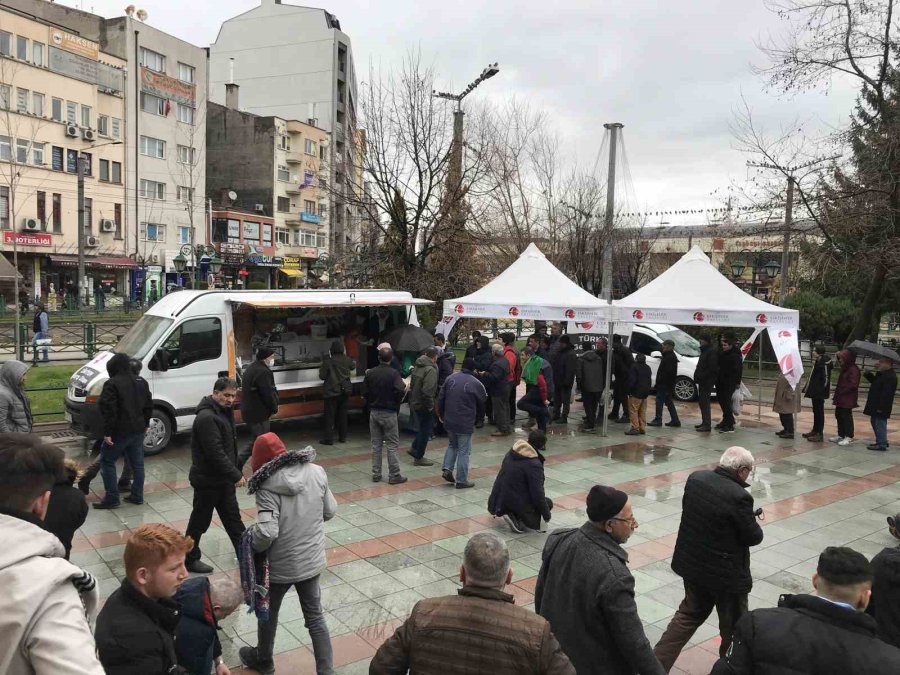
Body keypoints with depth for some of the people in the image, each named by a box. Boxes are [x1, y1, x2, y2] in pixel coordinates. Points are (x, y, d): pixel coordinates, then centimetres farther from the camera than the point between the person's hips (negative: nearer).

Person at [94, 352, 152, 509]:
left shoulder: (112, 384, -14)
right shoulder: (141, 382, 10)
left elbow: (108, 410, -20)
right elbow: (148, 406, 16)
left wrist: (107, 432, -17)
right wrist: (145, 424, 24)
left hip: (120, 431, -7)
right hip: (138, 429, 7)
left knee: (107, 461, 4)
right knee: (137, 463, 13)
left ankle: (112, 498, 3)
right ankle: (137, 496, 19)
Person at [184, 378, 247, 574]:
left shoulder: (223, 412, 7)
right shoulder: (206, 418, -23)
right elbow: (215, 453, -28)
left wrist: (235, 473, 11)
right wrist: (236, 475, -23)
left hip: (223, 478, 9)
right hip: (208, 480, -9)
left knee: (233, 518, 16)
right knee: (200, 521, 7)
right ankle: (189, 559, 24)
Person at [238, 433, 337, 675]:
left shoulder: (269, 485, -23)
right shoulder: (316, 472, -9)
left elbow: (266, 532, -29)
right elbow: (330, 511, 1)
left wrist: (249, 543, -9)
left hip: (280, 565, -3)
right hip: (312, 560, 3)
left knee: (269, 612, 24)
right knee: (315, 616, 19)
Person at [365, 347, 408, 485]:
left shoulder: (370, 373, 1)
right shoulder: (393, 373, -14)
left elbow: (365, 392, 4)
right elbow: (400, 391, -24)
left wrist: (371, 405, 14)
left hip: (374, 412, 5)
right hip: (389, 413, -5)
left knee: (376, 445, 12)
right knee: (392, 445, 2)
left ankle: (376, 474, 16)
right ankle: (394, 475, 4)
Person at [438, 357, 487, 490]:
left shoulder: (451, 378, 2)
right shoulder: (476, 384, -10)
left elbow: (440, 397, 5)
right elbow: (482, 404, 1)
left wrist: (441, 414, 18)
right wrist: (477, 417, 19)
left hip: (449, 420, 5)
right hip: (465, 423, -5)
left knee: (452, 445, 25)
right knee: (464, 450, 5)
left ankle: (447, 469, 10)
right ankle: (462, 480, 9)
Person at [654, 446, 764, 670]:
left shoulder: (695, 478, -5)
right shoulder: (739, 497, -25)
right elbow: (753, 537, -15)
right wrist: (754, 524, 8)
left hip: (691, 563, 7)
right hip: (725, 572, -6)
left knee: (690, 613, 22)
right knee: (734, 625, 17)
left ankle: (657, 663, 20)